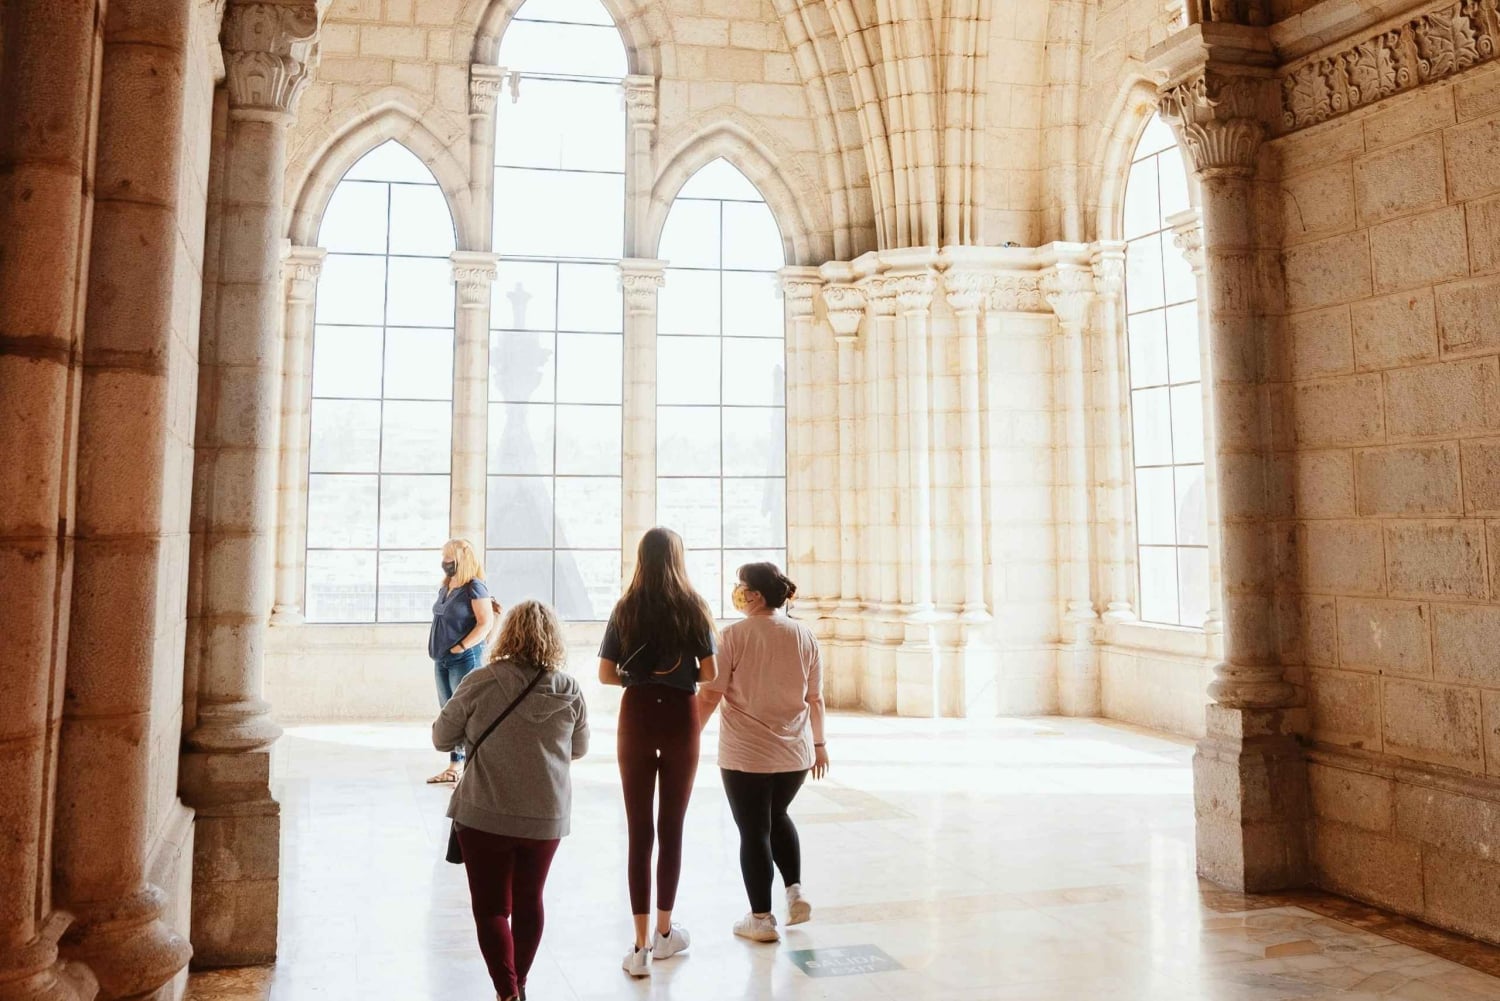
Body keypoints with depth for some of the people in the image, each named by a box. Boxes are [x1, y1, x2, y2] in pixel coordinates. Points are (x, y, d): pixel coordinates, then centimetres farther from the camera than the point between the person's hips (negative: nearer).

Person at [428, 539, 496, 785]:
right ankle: (455, 765, 20)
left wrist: (461, 647, -18)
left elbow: (486, 622, -18)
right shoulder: (444, 589, 14)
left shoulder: (474, 588, -11)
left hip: (465, 658, -9)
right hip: (442, 660, 9)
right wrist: (436, 647, 11)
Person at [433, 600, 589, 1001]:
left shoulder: (481, 682, -12)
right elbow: (579, 750, 8)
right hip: (547, 817, 3)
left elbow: (441, 738, -2)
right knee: (528, 901, 20)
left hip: (485, 815, -3)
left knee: (491, 908, 9)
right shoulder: (570, 690, -5)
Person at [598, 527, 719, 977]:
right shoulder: (693, 607, -3)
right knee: (672, 828, 12)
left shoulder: (626, 609, -1)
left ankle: (640, 946, 5)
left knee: (639, 831, 4)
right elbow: (709, 673, -6)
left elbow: (606, 674, -3)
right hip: (679, 717, 0)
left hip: (636, 716, 0)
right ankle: (664, 933, 24)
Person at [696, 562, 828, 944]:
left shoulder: (735, 635, -11)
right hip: (795, 752, 4)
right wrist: (819, 743, 17)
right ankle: (795, 892, 17)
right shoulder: (804, 635, 1)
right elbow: (815, 698, 6)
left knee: (753, 831, 8)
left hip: (745, 754, -4)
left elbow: (710, 695, -10)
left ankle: (761, 919, 15)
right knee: (778, 816, 26)